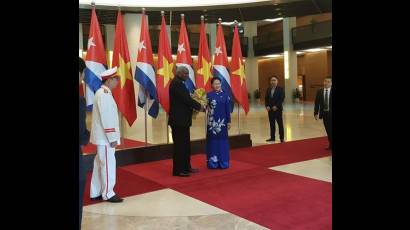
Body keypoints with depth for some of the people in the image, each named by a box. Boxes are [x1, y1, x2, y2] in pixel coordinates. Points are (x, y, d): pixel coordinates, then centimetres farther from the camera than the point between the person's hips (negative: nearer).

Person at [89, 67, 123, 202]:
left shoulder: (104, 93, 14)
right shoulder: (104, 94, -18)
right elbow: (106, 118, -22)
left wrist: (111, 136, 18)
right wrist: (112, 138, -19)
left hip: (103, 137, 10)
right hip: (105, 137, -10)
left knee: (100, 164, 14)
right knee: (108, 164, -1)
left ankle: (95, 193, 23)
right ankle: (108, 194, 9)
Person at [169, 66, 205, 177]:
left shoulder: (179, 83, 15)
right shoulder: (177, 83, -17)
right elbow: (186, 99, -21)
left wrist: (196, 106, 1)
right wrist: (199, 106, -10)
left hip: (182, 120, 10)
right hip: (178, 120, -10)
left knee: (185, 145, 16)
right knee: (180, 145, -3)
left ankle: (186, 167, 26)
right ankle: (178, 170, 5)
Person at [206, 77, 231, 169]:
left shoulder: (225, 95, 2)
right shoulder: (209, 95, 0)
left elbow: (228, 109, 2)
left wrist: (229, 121, 1)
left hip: (222, 121, 1)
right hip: (212, 122, -1)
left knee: (222, 141, 5)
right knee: (213, 141, 4)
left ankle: (223, 162, 15)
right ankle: (213, 162, 12)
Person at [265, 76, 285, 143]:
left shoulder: (280, 89, -4)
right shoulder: (268, 89, 11)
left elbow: (281, 99, -11)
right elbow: (266, 98, 10)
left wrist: (276, 106, -18)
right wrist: (267, 106, -5)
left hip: (278, 109, -4)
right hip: (270, 109, 5)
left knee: (280, 124, 1)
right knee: (272, 124, 8)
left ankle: (282, 138, 6)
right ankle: (272, 137, 15)